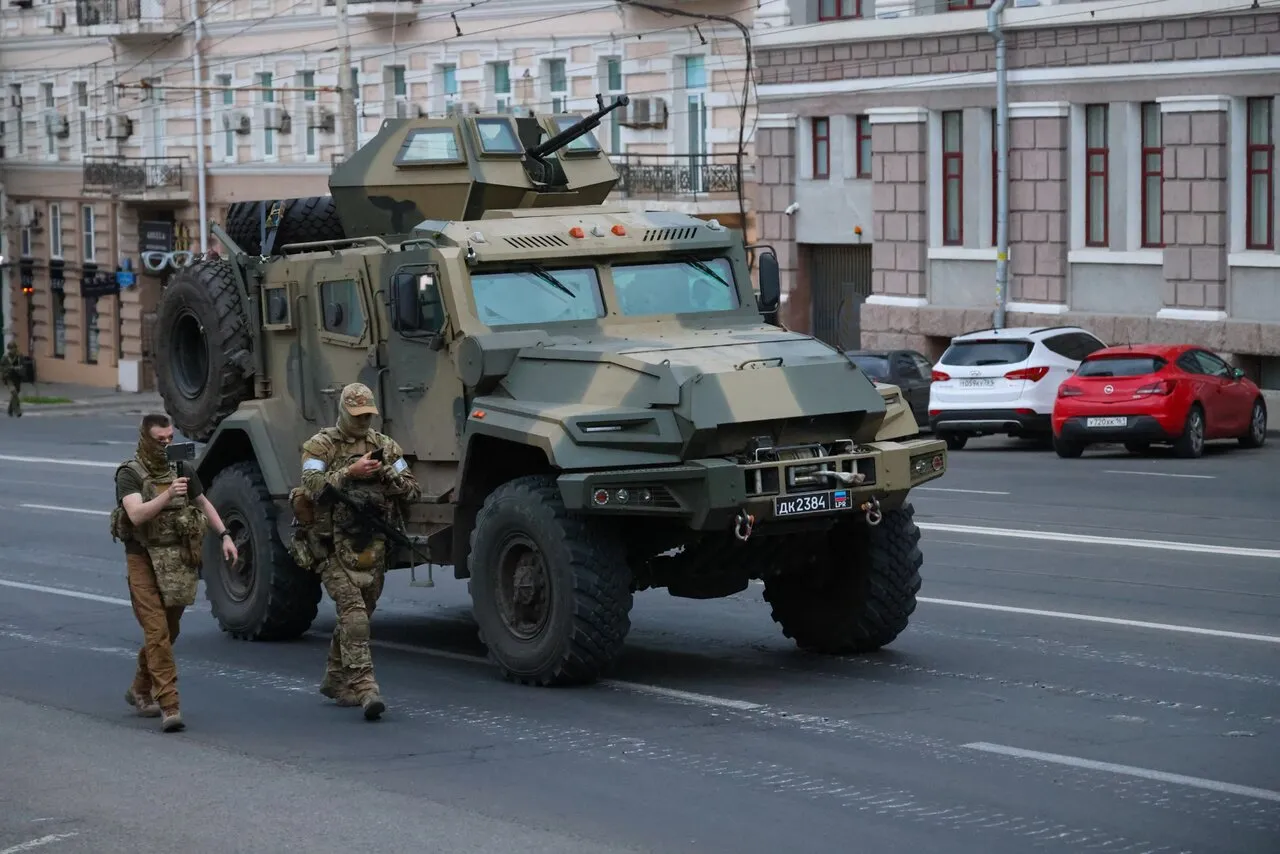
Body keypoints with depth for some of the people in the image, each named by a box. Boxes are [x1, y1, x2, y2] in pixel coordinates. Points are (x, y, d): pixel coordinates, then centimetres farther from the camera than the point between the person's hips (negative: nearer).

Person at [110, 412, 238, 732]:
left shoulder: (183, 469, 7)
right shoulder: (130, 474, -9)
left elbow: (203, 504, 21)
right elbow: (137, 514, -23)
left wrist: (224, 536, 11)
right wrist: (168, 494, -36)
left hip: (180, 561, 5)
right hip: (145, 561, -5)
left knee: (168, 632, 15)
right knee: (157, 633, -12)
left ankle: (140, 691, 35)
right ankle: (169, 707, -15)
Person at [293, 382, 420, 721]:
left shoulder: (385, 446, 11)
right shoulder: (320, 446, 0)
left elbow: (413, 491, 6)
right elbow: (313, 487, -16)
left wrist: (387, 472, -12)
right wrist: (351, 471, -23)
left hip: (373, 546, 5)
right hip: (334, 547, -5)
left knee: (358, 614, 13)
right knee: (353, 611, -17)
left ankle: (336, 680, 30)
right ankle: (364, 687, -24)